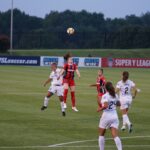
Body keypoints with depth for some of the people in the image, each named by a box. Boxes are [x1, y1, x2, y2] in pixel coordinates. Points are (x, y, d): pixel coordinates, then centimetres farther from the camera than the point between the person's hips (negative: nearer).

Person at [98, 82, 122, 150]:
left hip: (106, 116, -5)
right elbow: (118, 104, 22)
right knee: (115, 136, -4)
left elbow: (105, 106, -26)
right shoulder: (115, 95, 7)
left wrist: (100, 109, -9)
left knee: (101, 135, 15)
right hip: (114, 116, 5)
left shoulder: (105, 96, -12)